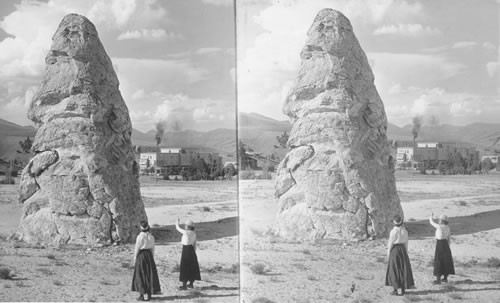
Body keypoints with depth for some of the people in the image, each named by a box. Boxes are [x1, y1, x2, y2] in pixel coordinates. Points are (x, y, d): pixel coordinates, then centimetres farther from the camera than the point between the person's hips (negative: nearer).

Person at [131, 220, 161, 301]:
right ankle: (149, 295, 13)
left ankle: (141, 295, 4)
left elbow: (137, 248, -11)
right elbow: (152, 248, 5)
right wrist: (152, 257, 15)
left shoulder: (140, 236, -15)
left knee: (141, 275, 4)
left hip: (141, 255, -4)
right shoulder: (151, 236, -1)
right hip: (149, 255, 4)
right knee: (150, 274, 10)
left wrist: (135, 258, -1)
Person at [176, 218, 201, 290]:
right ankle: (191, 284, 23)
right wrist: (194, 253, 16)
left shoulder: (186, 232, -20)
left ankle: (184, 285, 3)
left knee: (185, 268, 0)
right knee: (192, 268, 15)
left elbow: (178, 228, -6)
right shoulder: (194, 233, 3)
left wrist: (177, 222, 14)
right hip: (192, 250, 8)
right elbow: (194, 244, 9)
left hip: (186, 251, -8)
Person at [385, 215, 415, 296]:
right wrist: (406, 252, 14)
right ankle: (403, 290, 11)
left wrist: (388, 252, 0)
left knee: (394, 270, 4)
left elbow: (391, 243, -11)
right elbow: (406, 243, 4)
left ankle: (395, 290, 4)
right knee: (403, 269, 10)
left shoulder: (393, 231, -15)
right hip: (402, 249, 4)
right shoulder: (405, 231, -2)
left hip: (394, 250, -4)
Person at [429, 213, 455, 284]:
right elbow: (448, 238, 10)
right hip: (445, 244, 8)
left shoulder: (439, 227, -19)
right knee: (446, 262, 14)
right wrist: (448, 247, 18)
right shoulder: (447, 227, 3)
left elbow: (432, 222, -4)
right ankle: (445, 278, 22)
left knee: (439, 262, -3)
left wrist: (431, 217, 17)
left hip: (439, 245, -8)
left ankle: (438, 279, -2)